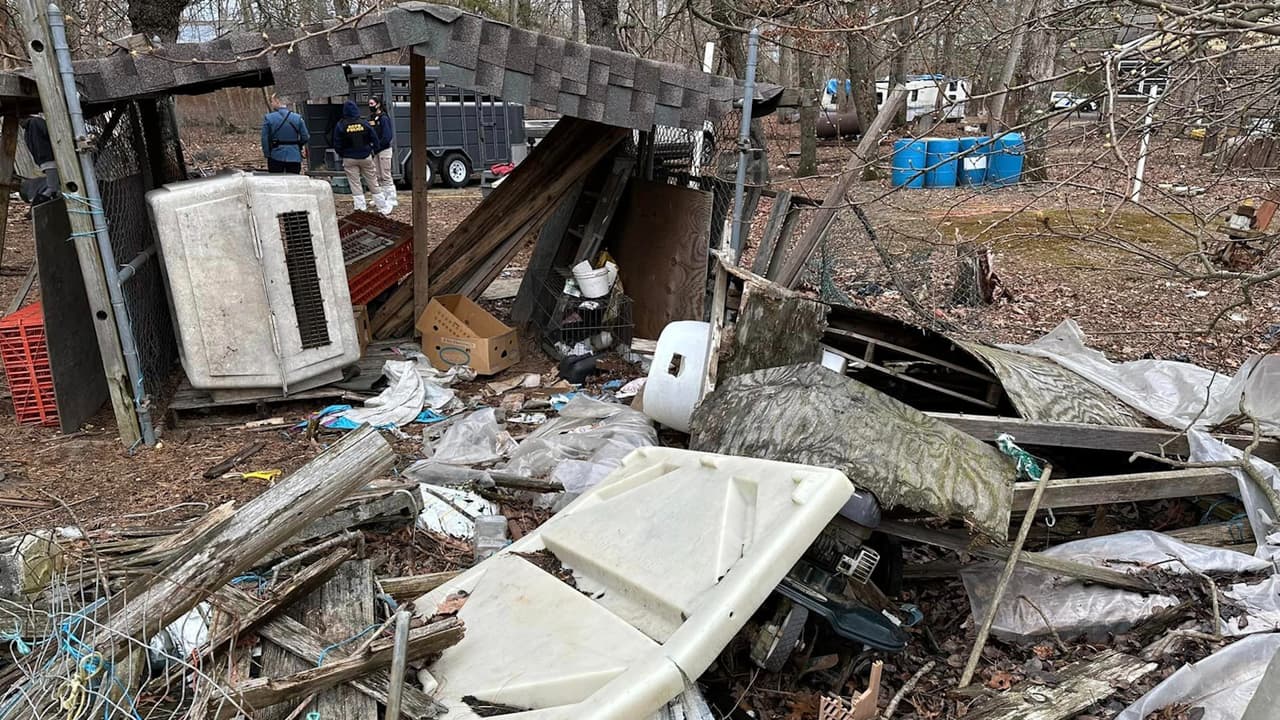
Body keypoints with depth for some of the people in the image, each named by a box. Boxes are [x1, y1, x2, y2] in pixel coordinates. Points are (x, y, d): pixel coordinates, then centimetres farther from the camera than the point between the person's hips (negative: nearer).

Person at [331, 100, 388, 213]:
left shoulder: (340, 126, -8)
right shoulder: (364, 124, -4)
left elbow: (337, 145, -5)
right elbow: (375, 139, 1)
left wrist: (342, 155, 11)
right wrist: (374, 152, 14)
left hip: (349, 159, -2)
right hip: (366, 157, 2)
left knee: (355, 186, 4)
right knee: (373, 184, 10)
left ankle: (361, 209, -1)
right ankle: (383, 208, 15)